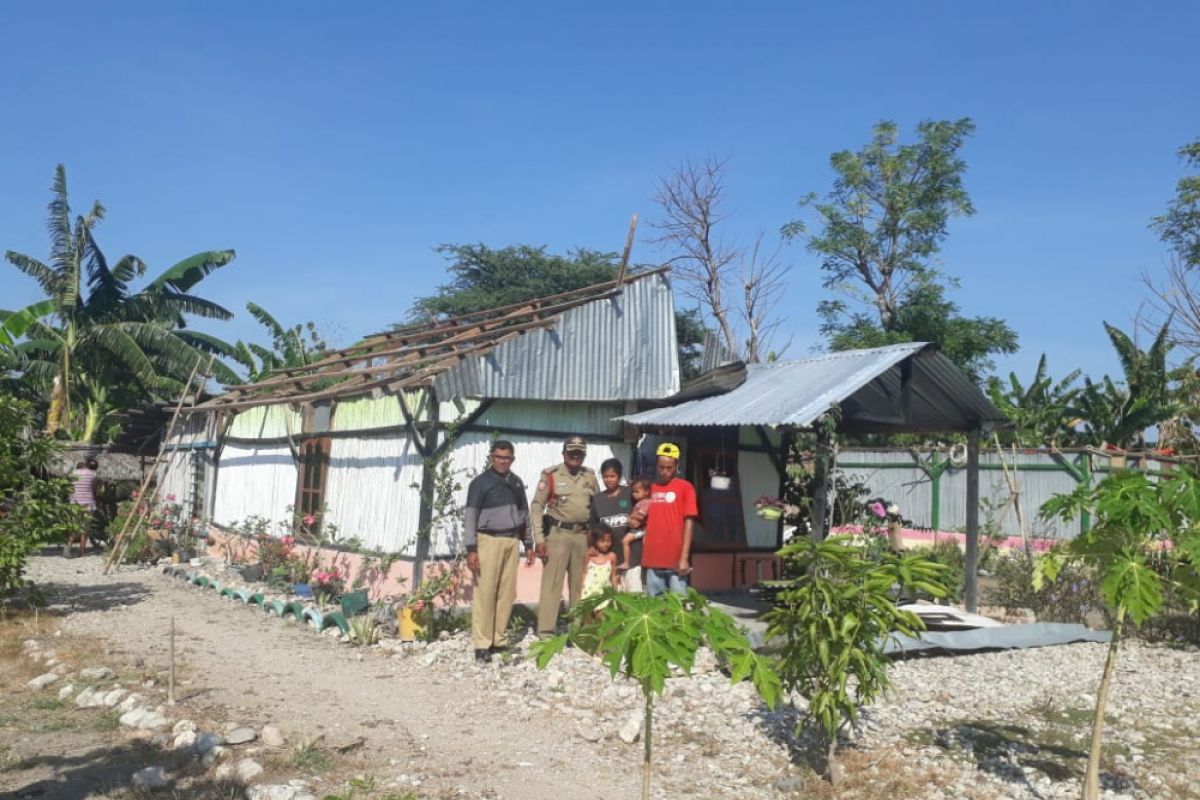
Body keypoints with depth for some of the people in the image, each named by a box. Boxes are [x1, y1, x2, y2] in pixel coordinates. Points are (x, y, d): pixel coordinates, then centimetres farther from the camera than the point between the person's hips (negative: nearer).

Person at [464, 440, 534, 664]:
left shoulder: (517, 483, 14)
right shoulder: (481, 482, -2)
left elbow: (524, 514, 20)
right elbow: (470, 516, -5)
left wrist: (529, 544, 17)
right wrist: (471, 549, -12)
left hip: (511, 541, 5)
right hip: (489, 540, -5)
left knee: (507, 593, 5)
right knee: (485, 593, -7)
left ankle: (499, 641, 12)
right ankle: (481, 644, -3)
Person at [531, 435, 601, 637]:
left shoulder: (590, 476, 10)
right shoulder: (550, 475, -3)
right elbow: (537, 507, -5)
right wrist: (540, 539, -11)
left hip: (583, 536, 4)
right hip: (558, 534, -4)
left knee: (580, 584, 11)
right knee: (552, 583, -6)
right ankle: (546, 632, -3)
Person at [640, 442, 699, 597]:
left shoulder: (685, 487, 0)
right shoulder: (649, 489, 11)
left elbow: (689, 522, -5)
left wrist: (684, 557, -11)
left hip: (676, 560, -3)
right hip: (652, 560, 4)